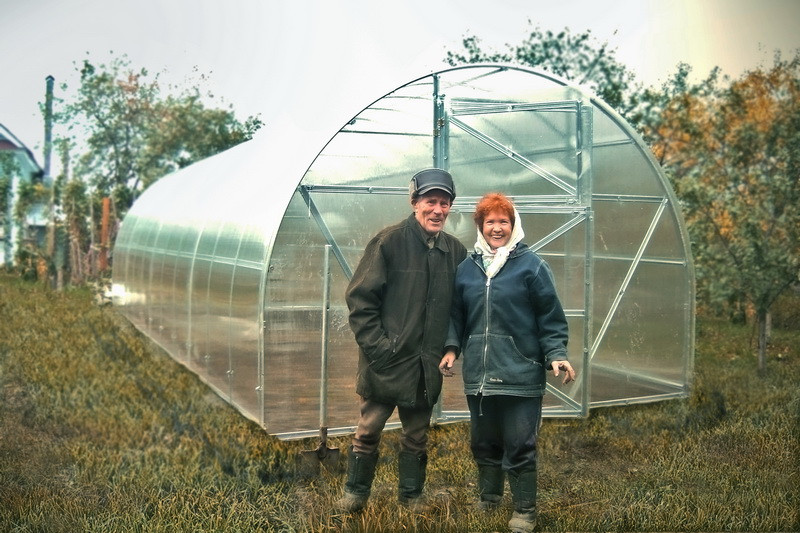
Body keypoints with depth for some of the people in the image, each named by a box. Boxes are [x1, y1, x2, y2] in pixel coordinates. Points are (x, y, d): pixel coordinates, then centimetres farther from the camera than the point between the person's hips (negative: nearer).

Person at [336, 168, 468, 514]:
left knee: (417, 435, 16)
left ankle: (411, 494, 33)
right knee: (369, 429, 9)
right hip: (386, 360, -4)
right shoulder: (389, 241, -11)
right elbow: (359, 297, -11)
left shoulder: (455, 251, 3)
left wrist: (451, 347, 3)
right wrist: (375, 344, -15)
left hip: (427, 365, 4)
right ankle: (355, 493, 26)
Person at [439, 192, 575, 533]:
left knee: (520, 447, 2)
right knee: (483, 443, 16)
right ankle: (487, 501, 35)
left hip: (520, 376, -4)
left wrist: (557, 355, -12)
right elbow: (457, 315, 15)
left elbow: (550, 318, -2)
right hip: (478, 376, 5)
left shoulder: (531, 265, -3)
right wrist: (452, 348, 1)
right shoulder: (467, 268, 10)